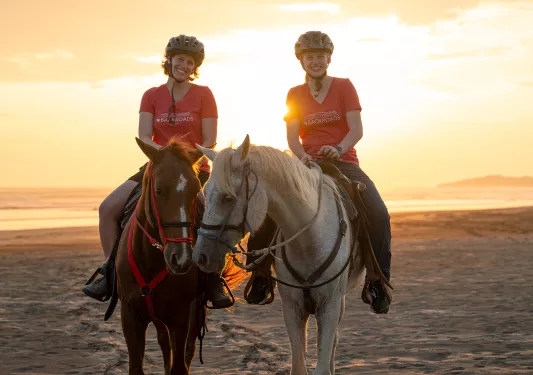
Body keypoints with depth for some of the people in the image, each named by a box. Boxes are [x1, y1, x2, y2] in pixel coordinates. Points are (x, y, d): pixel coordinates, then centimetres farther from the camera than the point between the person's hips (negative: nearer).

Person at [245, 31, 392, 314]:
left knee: (379, 214, -27)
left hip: (344, 163, -2)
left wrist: (339, 148, -29)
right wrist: (303, 155, -24)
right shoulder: (295, 95, 10)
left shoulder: (344, 87, 3)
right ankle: (260, 278, -4)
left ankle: (378, 282, -17)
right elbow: (292, 137, -1)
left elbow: (357, 129, -8)